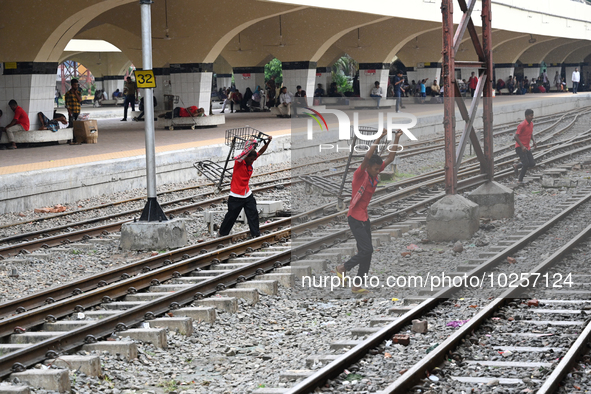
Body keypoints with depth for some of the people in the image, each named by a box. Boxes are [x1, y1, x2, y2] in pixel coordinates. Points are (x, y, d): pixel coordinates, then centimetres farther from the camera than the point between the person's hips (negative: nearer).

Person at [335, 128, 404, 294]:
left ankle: (357, 285, 13)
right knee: (367, 249, -14)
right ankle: (343, 268, 6)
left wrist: (397, 138, -2)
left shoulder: (374, 175, 6)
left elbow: (391, 158, 6)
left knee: (366, 252, 7)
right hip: (355, 218, -8)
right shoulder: (360, 174, -14)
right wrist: (379, 139, -34)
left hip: (365, 218, 8)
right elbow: (367, 157, -32)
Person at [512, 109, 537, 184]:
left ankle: (516, 166, 24)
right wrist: (522, 146, -26)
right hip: (519, 147, -8)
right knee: (526, 163, -15)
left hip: (527, 147, 8)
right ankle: (520, 179, 2)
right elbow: (516, 137, -19)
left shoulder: (531, 124, 6)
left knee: (532, 164, 2)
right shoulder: (522, 125, -18)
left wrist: (534, 141, 3)